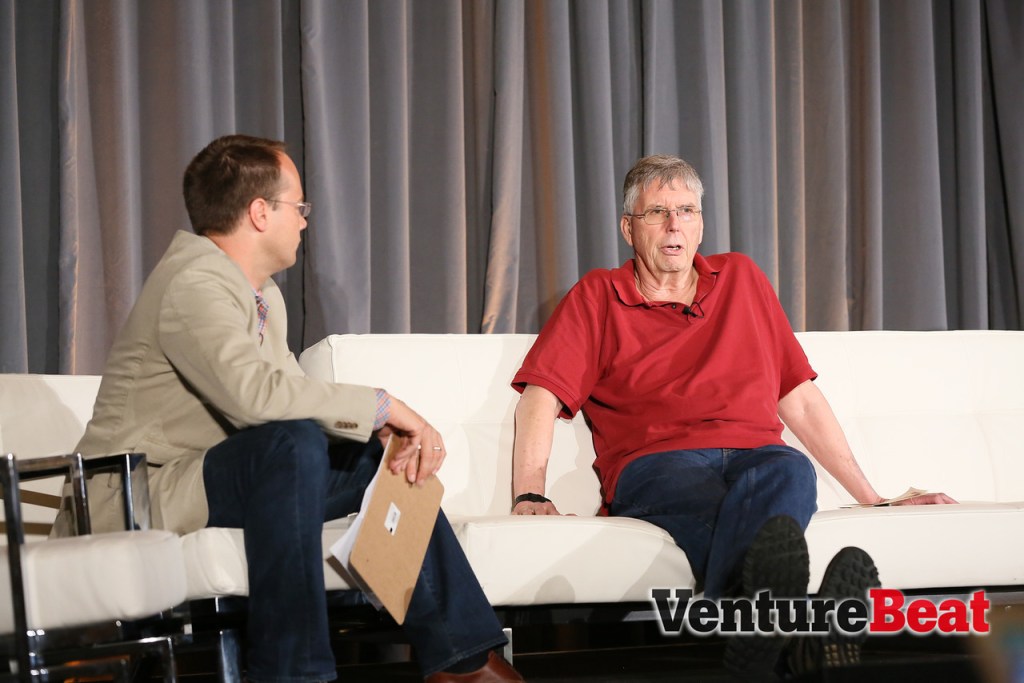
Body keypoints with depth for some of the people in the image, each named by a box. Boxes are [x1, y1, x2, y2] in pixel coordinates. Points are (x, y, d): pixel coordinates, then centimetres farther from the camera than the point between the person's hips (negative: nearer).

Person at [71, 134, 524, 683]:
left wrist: (394, 431, -10)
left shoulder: (264, 295, 16)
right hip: (143, 498, -10)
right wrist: (382, 406, -25)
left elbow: (293, 396, 9)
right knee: (294, 441, -32)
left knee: (384, 455, 4)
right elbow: (255, 394, -33)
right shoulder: (193, 285, -18)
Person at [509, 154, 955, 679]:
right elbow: (540, 396, 8)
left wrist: (873, 500, 23)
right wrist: (529, 495, -10)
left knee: (790, 472, -37)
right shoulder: (597, 296, 21)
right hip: (656, 464, -2)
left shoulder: (741, 279, 29)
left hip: (757, 456, 2)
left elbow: (800, 401, 28)